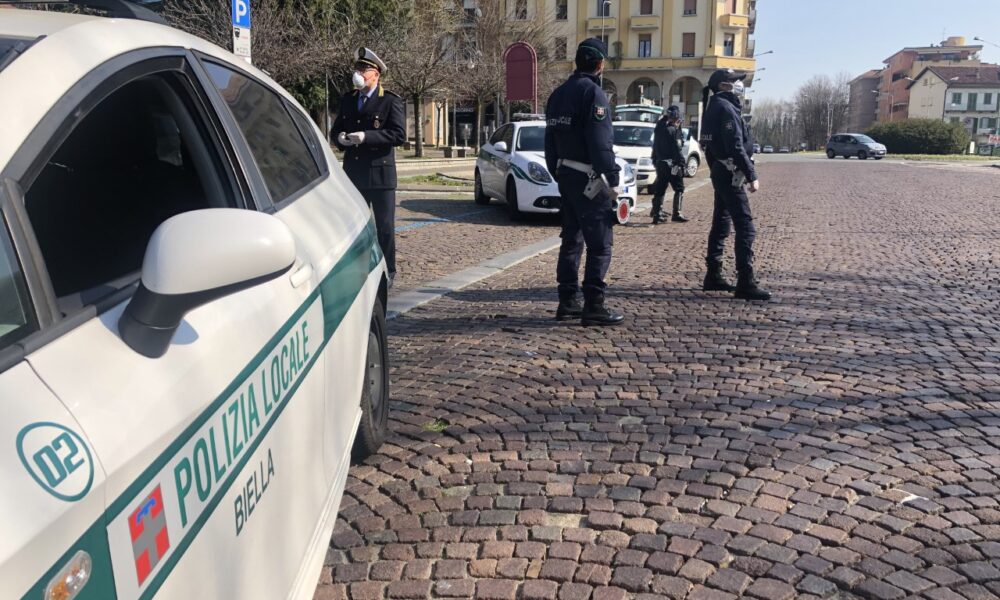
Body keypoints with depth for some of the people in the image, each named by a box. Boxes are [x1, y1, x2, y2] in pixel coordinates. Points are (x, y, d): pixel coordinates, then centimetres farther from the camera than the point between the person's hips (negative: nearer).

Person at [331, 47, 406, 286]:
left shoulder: (390, 101, -5)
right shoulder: (347, 100, 13)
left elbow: (399, 134, -14)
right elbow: (336, 129, 18)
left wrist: (366, 137, -20)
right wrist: (340, 138, -7)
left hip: (381, 172, -5)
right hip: (353, 172, 6)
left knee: (384, 226, 2)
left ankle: (387, 273, 12)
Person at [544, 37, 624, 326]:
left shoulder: (558, 94, 14)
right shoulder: (593, 92, -13)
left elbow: (550, 141, 17)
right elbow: (600, 142, -19)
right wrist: (612, 180, -16)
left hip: (565, 176, 9)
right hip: (588, 179, -9)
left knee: (571, 240, 13)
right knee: (599, 245, -5)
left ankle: (567, 302, 16)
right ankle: (593, 307, -5)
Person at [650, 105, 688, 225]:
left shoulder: (659, 128, 9)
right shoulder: (673, 130, -13)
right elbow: (676, 149, -16)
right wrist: (681, 162, -10)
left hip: (660, 163, 7)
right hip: (671, 164, -7)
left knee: (660, 189, 10)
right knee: (679, 189, 3)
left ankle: (657, 214, 9)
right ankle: (676, 214, -2)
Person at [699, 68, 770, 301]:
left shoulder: (715, 107, 16)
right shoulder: (726, 108, -14)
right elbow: (736, 147, -21)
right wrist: (751, 176, -20)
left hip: (720, 174, 11)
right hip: (730, 174, -11)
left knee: (721, 224, 15)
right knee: (745, 227, -11)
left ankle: (713, 276, 20)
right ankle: (745, 283, -12)